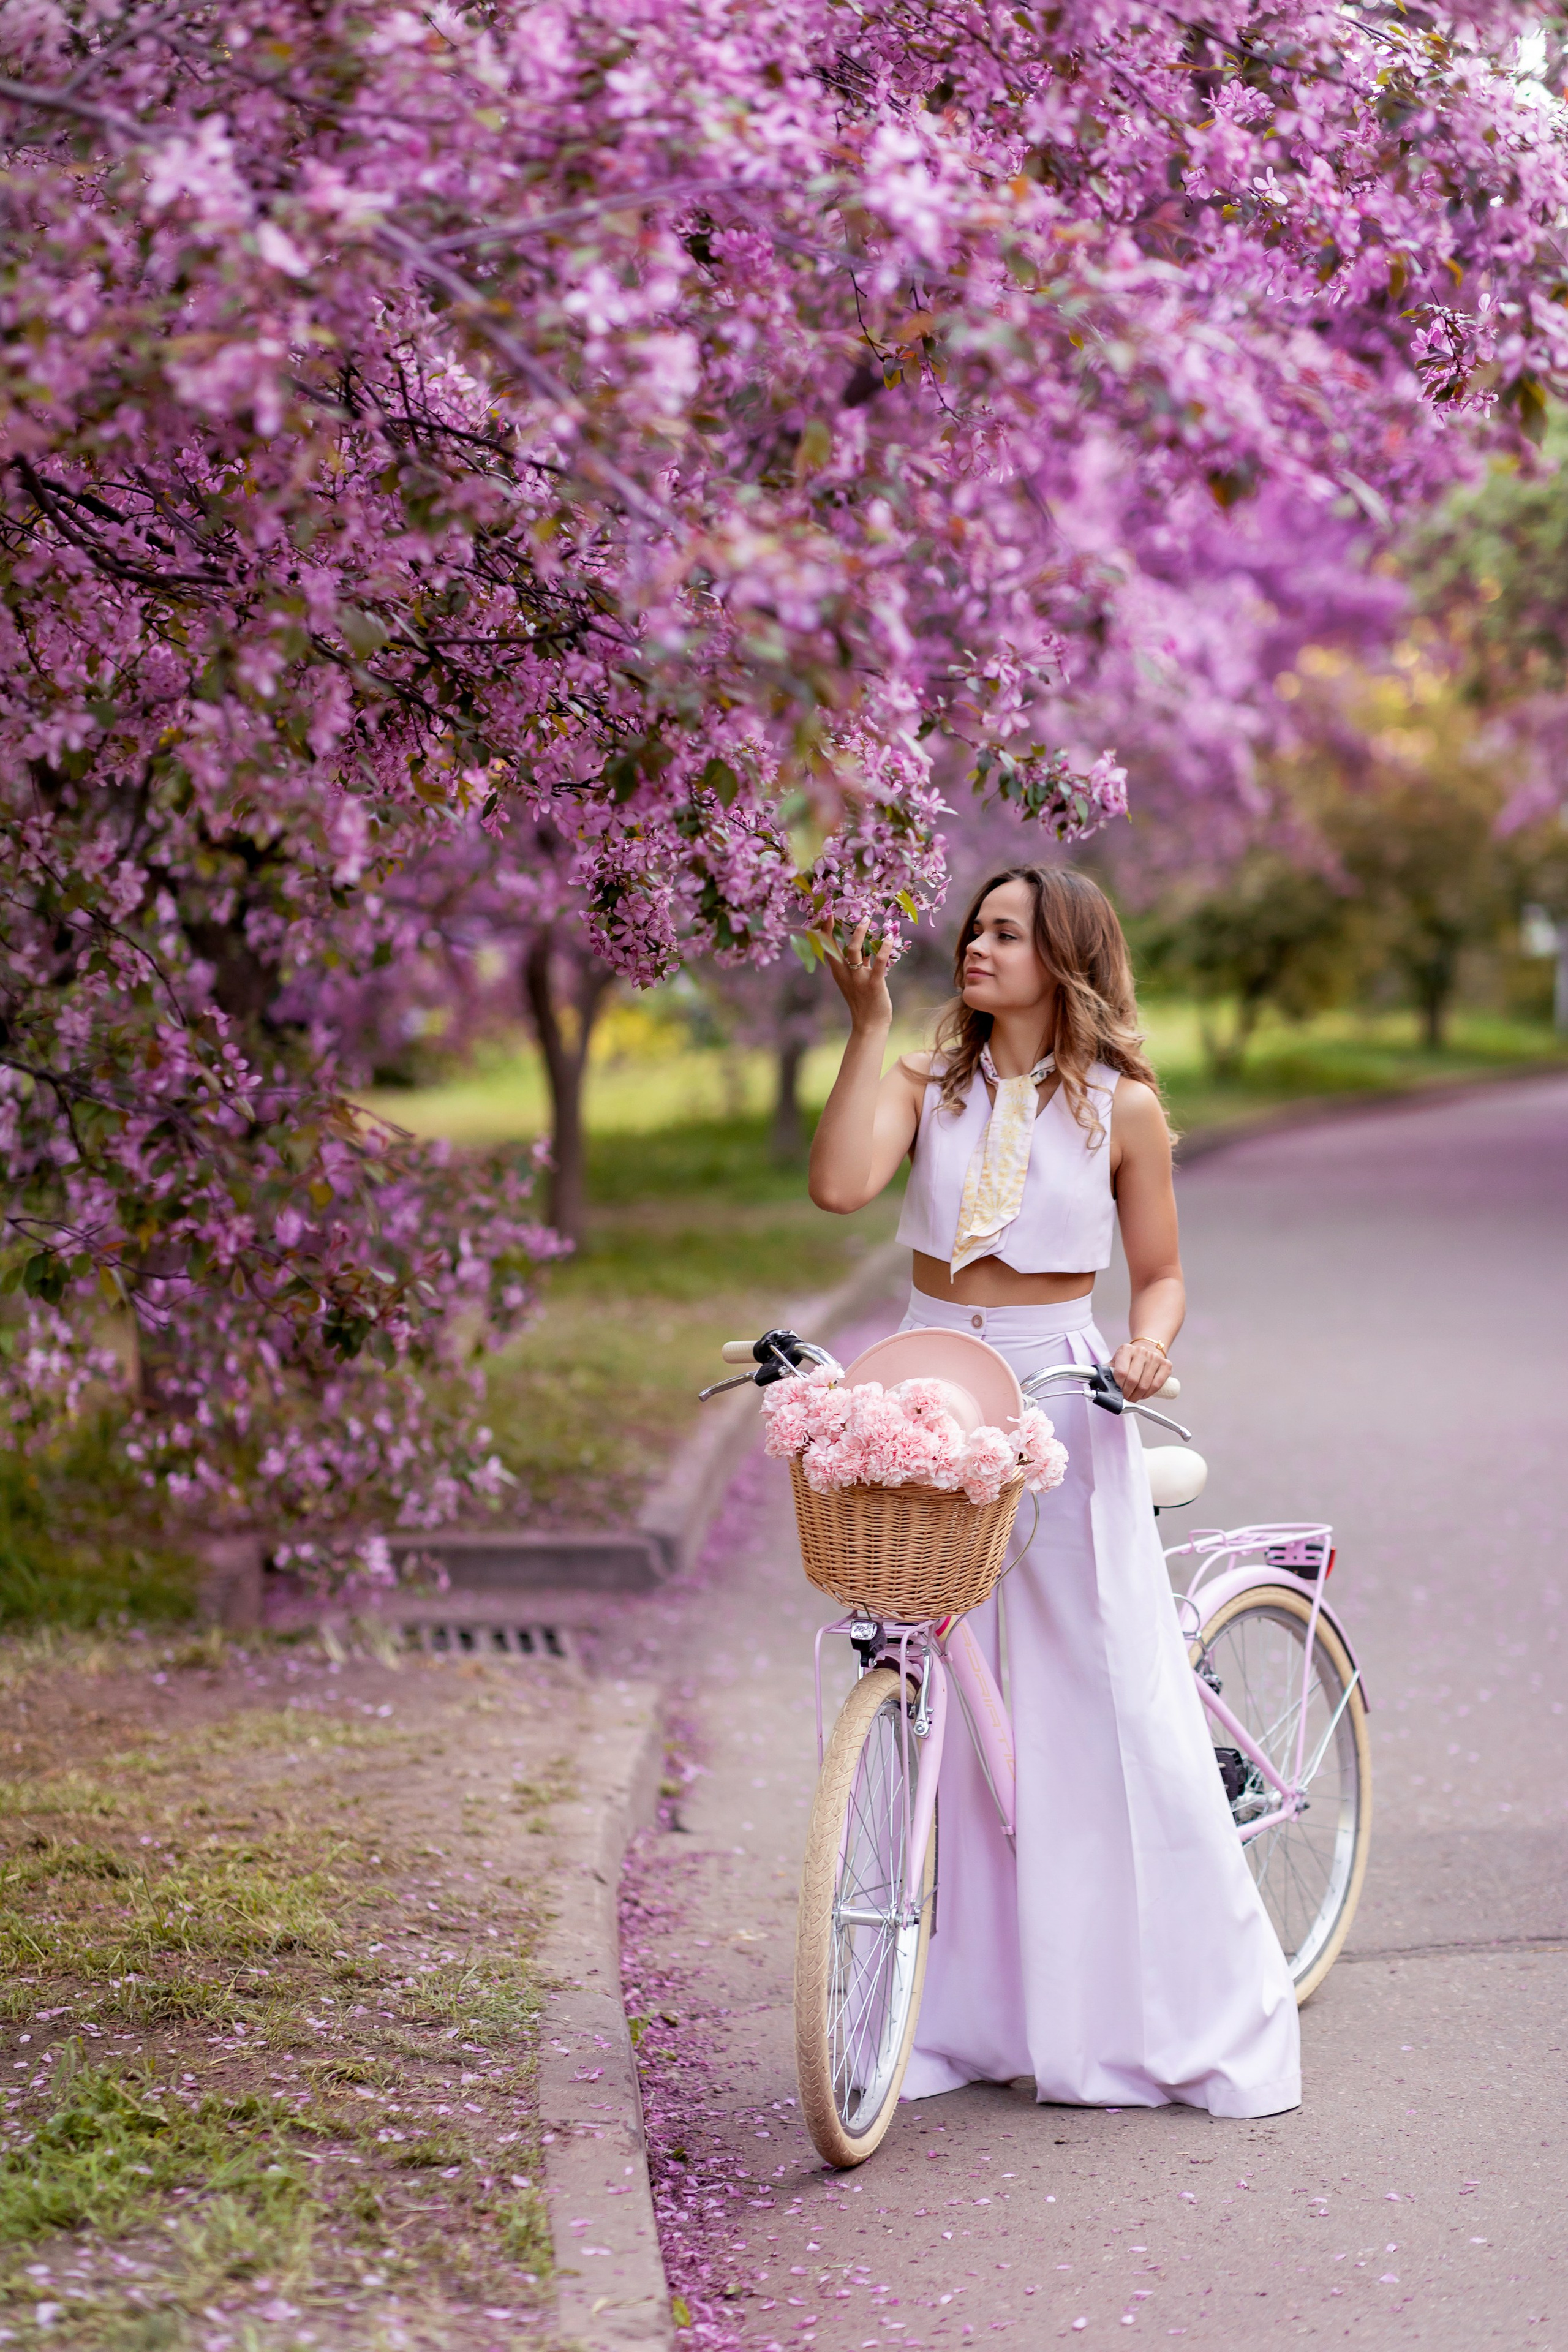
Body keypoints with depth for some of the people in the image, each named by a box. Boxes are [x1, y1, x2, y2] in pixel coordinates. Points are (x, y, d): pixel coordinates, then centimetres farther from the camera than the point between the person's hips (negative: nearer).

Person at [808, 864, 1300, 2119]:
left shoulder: (1121, 1105, 1)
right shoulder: (928, 1085, 6)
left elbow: (1162, 1272, 6)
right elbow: (840, 1184, -12)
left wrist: (1150, 1346, -14)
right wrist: (867, 1024, -10)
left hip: (1060, 1404, -3)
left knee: (1112, 1707, -3)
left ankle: (1201, 2015, 7)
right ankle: (947, 2007, 15)